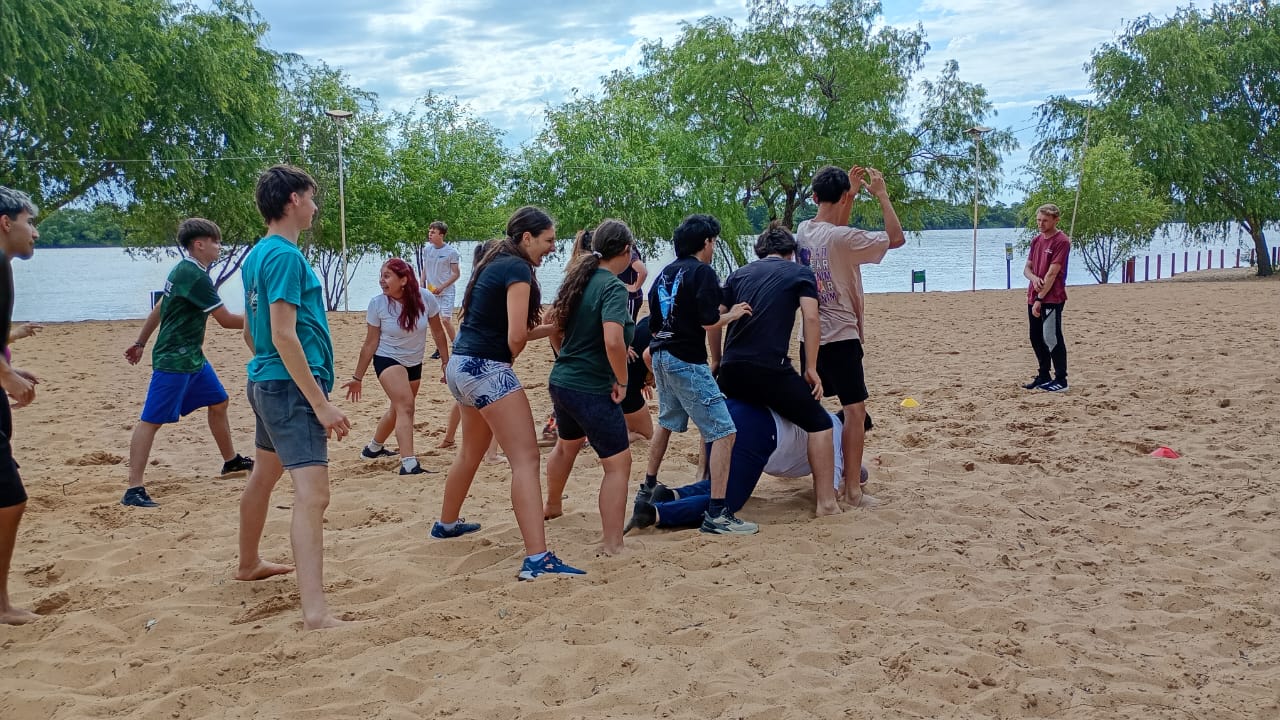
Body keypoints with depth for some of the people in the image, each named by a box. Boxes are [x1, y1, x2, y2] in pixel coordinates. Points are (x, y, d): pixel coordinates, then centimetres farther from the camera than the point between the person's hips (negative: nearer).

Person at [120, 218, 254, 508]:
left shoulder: (184, 270, 11)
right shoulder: (194, 276, -20)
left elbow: (159, 308, 19)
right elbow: (226, 320, -19)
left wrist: (140, 343, 26)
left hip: (193, 357, 11)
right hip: (173, 361, -11)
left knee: (218, 404, 19)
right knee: (151, 420, -9)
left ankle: (231, 461, 35)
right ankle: (134, 489, -11)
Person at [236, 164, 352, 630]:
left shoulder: (256, 255, 13)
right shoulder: (286, 256, -16)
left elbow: (250, 331, 21)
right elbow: (284, 335, -22)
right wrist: (321, 403, -22)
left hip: (266, 382, 11)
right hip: (293, 386, -11)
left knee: (264, 476, 26)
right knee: (312, 493, -18)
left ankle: (249, 564, 46)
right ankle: (316, 613, -25)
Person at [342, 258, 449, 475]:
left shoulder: (426, 300, -17)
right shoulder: (377, 304, -18)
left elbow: (438, 331, -1)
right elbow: (370, 343, -10)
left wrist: (445, 362, 3)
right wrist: (358, 378, -6)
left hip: (414, 363, 4)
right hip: (387, 360, -4)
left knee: (398, 410, 21)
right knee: (405, 406, -24)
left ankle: (373, 448, 46)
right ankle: (409, 463, -31)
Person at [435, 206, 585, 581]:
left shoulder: (494, 264, 16)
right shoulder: (518, 269, -12)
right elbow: (516, 335, -19)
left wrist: (552, 328, 10)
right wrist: (509, 358, 3)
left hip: (461, 365, 10)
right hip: (487, 368, -10)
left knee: (472, 450, 29)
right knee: (526, 459, -13)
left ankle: (447, 523, 47)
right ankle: (537, 558, -20)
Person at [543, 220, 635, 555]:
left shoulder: (578, 278, 6)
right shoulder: (613, 287, -19)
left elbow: (555, 331, 15)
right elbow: (613, 341, -33)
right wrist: (622, 381, -18)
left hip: (561, 381, 9)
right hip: (591, 389, -9)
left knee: (568, 444, 32)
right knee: (618, 463, -1)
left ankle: (552, 506, 55)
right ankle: (613, 546, -1)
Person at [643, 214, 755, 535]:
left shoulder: (664, 274, 14)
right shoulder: (703, 272, -10)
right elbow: (709, 322, -18)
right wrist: (733, 314, 0)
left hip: (661, 355, 9)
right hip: (687, 361, -9)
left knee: (667, 422, 30)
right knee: (724, 432, -9)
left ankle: (649, 485, 44)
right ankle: (717, 514, -15)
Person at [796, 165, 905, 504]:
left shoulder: (803, 230, 3)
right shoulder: (843, 238, -19)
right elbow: (896, 238, -12)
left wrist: (851, 190, 22)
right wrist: (881, 194, -5)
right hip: (841, 337, -8)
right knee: (855, 409, -3)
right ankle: (852, 489, -4)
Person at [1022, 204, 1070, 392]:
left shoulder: (1061, 241, -11)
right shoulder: (1036, 240, 13)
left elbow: (1052, 273, -16)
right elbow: (1027, 268, 14)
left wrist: (1040, 299, -17)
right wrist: (1033, 278, -10)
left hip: (1051, 299, -8)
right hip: (1033, 299, 8)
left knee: (1052, 338, -5)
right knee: (1036, 338, 12)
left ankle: (1061, 380, 4)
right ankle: (1043, 376, 24)